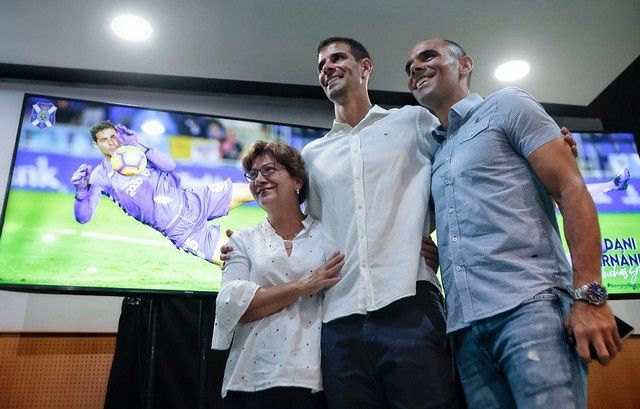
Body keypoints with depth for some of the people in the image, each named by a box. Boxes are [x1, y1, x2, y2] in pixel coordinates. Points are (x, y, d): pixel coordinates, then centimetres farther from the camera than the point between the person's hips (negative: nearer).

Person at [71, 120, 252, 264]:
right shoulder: (99, 177, -1)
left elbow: (169, 165, -9)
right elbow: (82, 217, -6)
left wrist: (139, 146, -18)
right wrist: (81, 191, -25)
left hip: (192, 199, 3)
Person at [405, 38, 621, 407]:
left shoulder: (506, 106, 8)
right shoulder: (433, 154, 24)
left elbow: (572, 191, -2)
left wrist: (589, 295, -12)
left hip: (529, 306, -5)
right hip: (466, 325, 6)